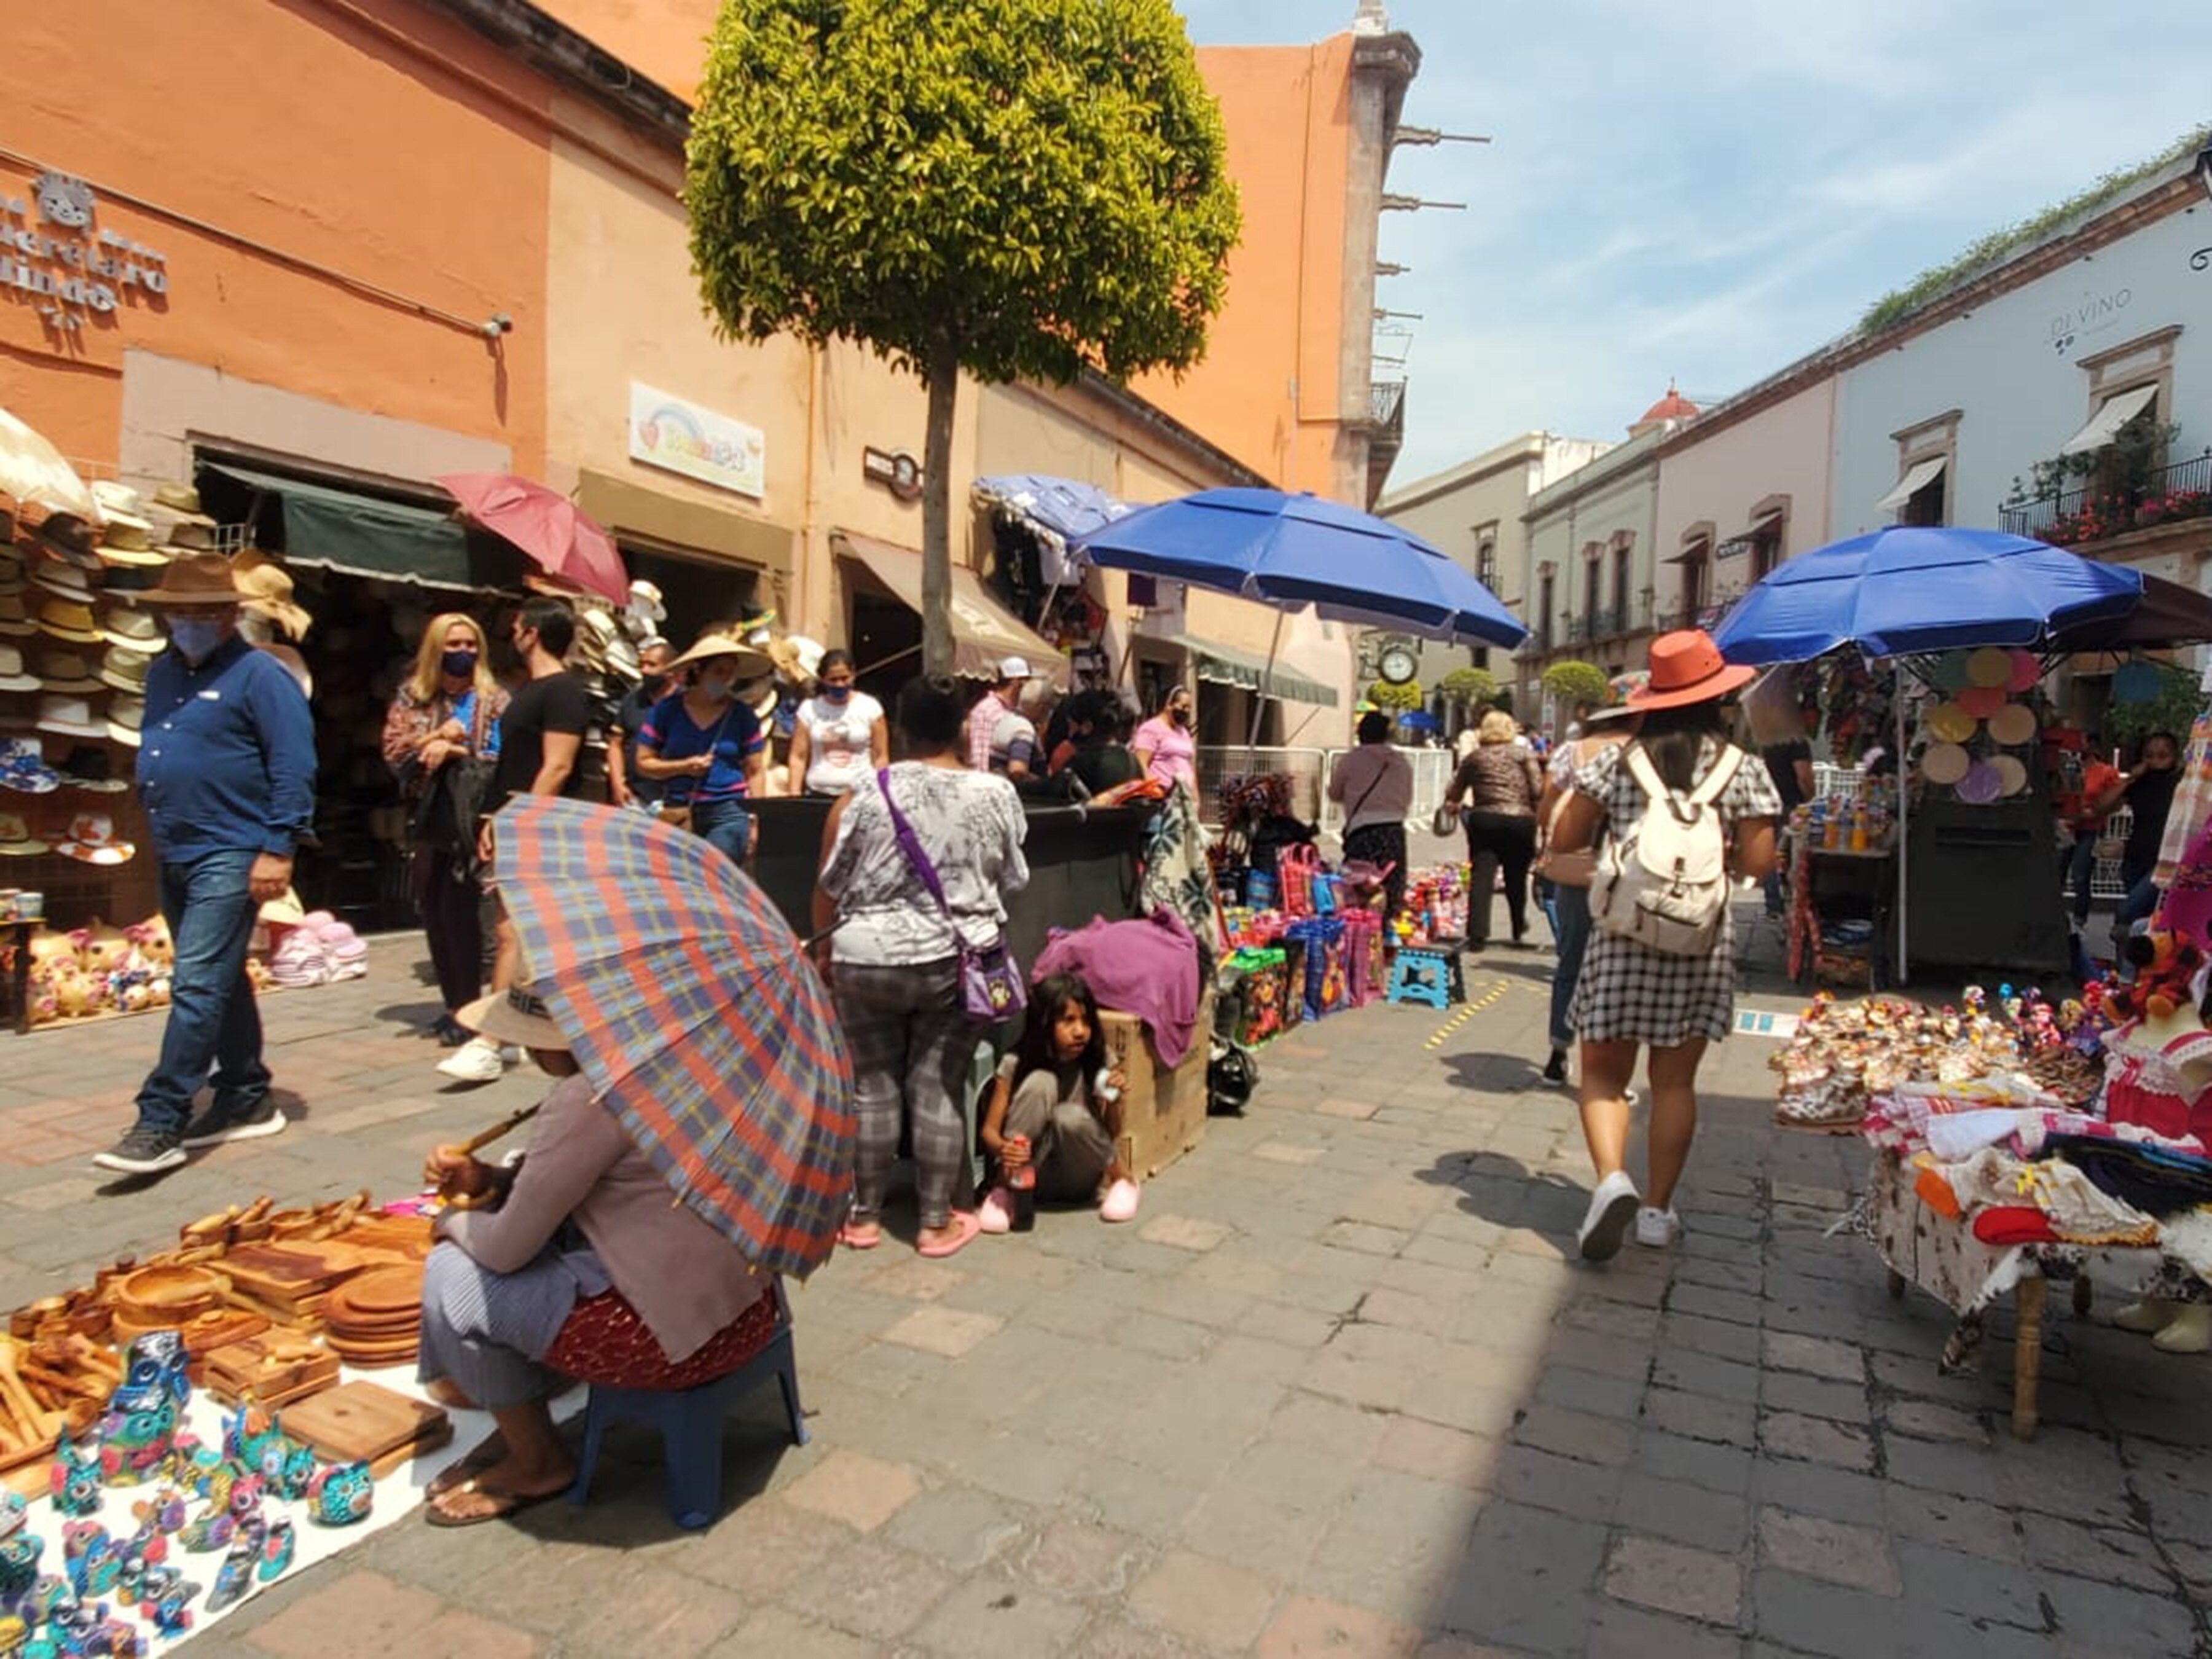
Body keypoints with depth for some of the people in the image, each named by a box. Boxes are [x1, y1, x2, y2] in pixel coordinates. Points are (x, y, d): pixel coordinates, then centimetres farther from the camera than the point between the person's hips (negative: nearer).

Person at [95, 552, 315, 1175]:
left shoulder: (258, 675, -9)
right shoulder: (161, 673, 14)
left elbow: (293, 767, -15)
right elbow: (153, 754, 24)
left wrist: (278, 849, -19)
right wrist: (155, 828, 18)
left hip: (230, 854, -8)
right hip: (174, 855, 9)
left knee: (196, 985, -10)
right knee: (220, 983, 14)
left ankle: (161, 1123, -5)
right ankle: (248, 1099, 24)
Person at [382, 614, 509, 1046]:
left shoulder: (493, 699, 1)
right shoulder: (411, 697, 11)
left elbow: (503, 757, -8)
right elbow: (394, 751, 2)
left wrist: (455, 751, -15)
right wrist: (435, 738, -12)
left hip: (472, 818, -4)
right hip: (430, 819, 5)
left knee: (461, 912, -8)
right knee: (434, 914, 8)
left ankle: (468, 1008, 1)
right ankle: (453, 1004, 19)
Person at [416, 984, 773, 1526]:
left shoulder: (587, 1099, -23)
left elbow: (508, 1250, -13)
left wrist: (452, 1221, 7)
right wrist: (485, 1182, 6)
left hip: (684, 1328, -10)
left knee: (453, 1279, 1)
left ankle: (538, 1464, 19)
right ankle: (517, 1421, 31)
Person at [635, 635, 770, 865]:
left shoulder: (742, 714, 5)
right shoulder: (667, 710, 5)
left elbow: (754, 773, 7)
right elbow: (644, 763, 7)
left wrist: (755, 820, -1)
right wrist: (684, 767, -9)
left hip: (728, 814, -1)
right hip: (677, 813, 1)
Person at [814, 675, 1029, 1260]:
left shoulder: (866, 792, -5)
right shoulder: (996, 794, -3)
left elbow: (829, 886, 2)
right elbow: (1013, 881, 7)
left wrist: (825, 953, 16)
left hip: (867, 960, 0)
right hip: (954, 960, 0)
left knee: (872, 1086, 10)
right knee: (938, 1090, 6)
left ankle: (864, 1216, 22)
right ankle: (936, 1221, 15)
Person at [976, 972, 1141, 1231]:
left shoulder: (1096, 1066, -10)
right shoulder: (1016, 1065, -14)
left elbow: (1112, 1135, -3)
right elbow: (989, 1130, -13)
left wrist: (1113, 1100, -24)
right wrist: (1002, 1149, -36)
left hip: (1077, 1178, 1)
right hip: (1029, 1175, -1)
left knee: (1070, 1117, -33)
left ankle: (1120, 1179, -4)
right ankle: (1006, 1189, -16)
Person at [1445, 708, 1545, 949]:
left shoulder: (1474, 758, 9)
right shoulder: (1523, 754, 5)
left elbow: (1454, 795, 10)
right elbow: (1538, 790, -4)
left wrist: (1451, 805, 31)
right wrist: (1540, 818, 8)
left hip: (1483, 821, 1)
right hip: (1520, 821, 0)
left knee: (1481, 877, -1)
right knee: (1516, 879, 12)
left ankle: (1477, 934, -10)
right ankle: (1519, 932, 26)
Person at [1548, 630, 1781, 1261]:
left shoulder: (1617, 761, -1)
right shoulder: (1742, 767, -1)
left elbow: (1565, 842, 0)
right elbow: (1757, 864, -3)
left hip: (1622, 935, -1)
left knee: (1604, 1072, 9)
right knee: (1675, 1080, 12)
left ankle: (1611, 1178, -13)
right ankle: (1657, 1209, 19)